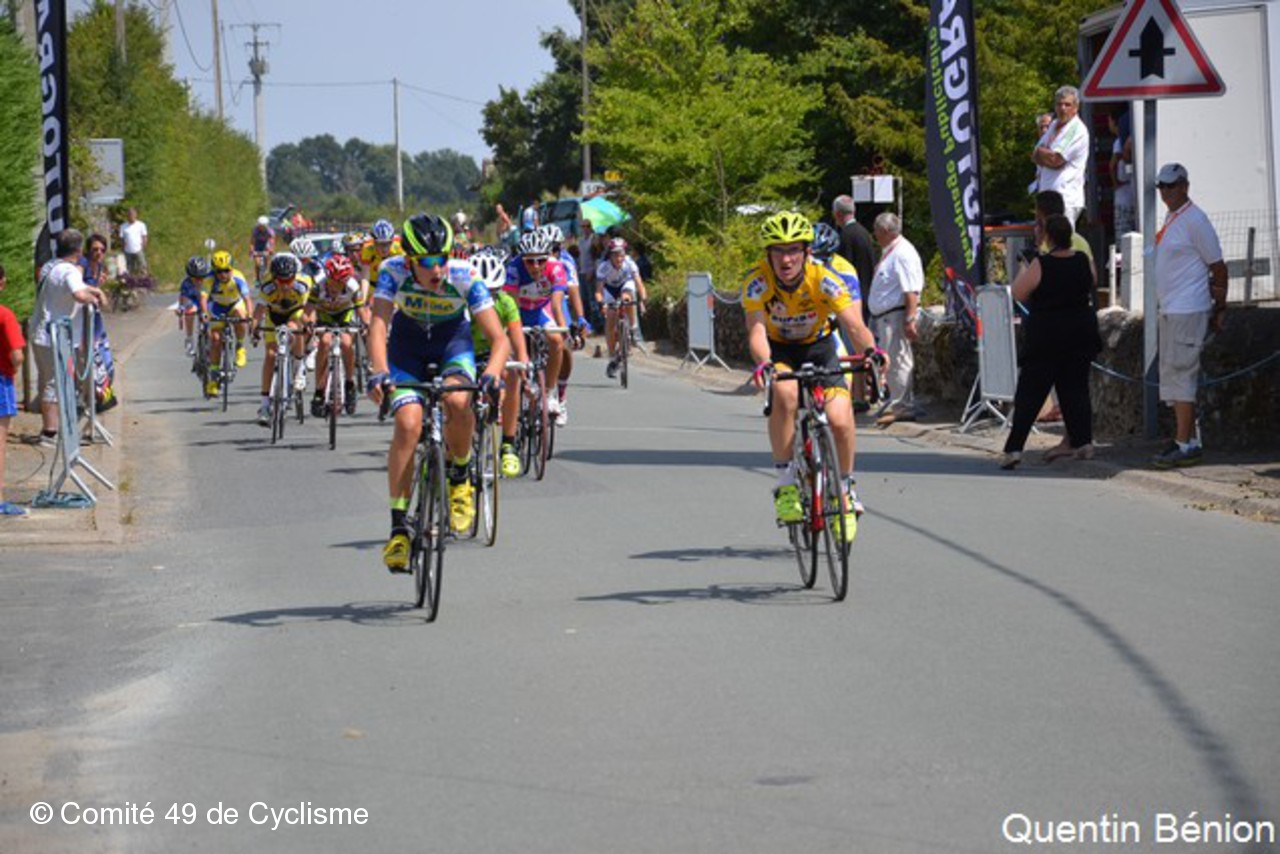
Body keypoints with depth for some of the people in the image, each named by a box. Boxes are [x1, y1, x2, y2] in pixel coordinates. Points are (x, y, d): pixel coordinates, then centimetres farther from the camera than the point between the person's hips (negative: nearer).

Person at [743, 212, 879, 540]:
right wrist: (763, 363, -57)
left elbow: (854, 325, -33)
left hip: (818, 347, 1)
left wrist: (871, 351, -54)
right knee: (785, 394, -34)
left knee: (839, 419, -19)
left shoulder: (823, 279, -26)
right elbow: (756, 330, -36)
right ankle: (786, 483, -20)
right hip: (779, 350, -1)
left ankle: (846, 489, 8)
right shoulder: (758, 281, -26)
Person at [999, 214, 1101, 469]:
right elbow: (1092, 285, 17)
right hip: (1080, 332, 4)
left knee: (1029, 393, -1)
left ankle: (1014, 448, -6)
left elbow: (1018, 293, -7)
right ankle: (1083, 443, 9)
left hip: (1046, 336, -4)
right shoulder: (1084, 262, -2)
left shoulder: (1041, 265, -15)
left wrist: (1024, 270, 8)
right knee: (1075, 388, 14)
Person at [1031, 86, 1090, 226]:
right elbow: (1035, 157, 15)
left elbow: (1055, 159, -14)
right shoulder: (1053, 126, 19)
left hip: (1066, 197, -8)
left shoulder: (1078, 130, -8)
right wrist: (1048, 156, -6)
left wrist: (1041, 152, 5)